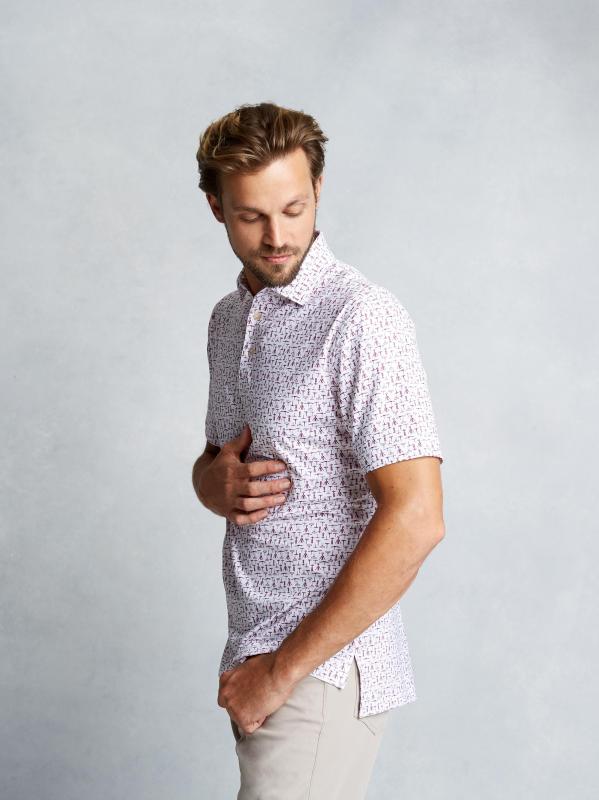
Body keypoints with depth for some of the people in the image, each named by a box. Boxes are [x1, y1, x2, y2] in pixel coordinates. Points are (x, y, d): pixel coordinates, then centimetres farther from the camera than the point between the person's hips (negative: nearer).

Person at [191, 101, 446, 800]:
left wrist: (284, 668, -18)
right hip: (257, 658, 8)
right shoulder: (228, 318, 11)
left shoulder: (363, 318, -15)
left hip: (323, 669, -8)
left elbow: (415, 520, -22)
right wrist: (217, 482, -4)